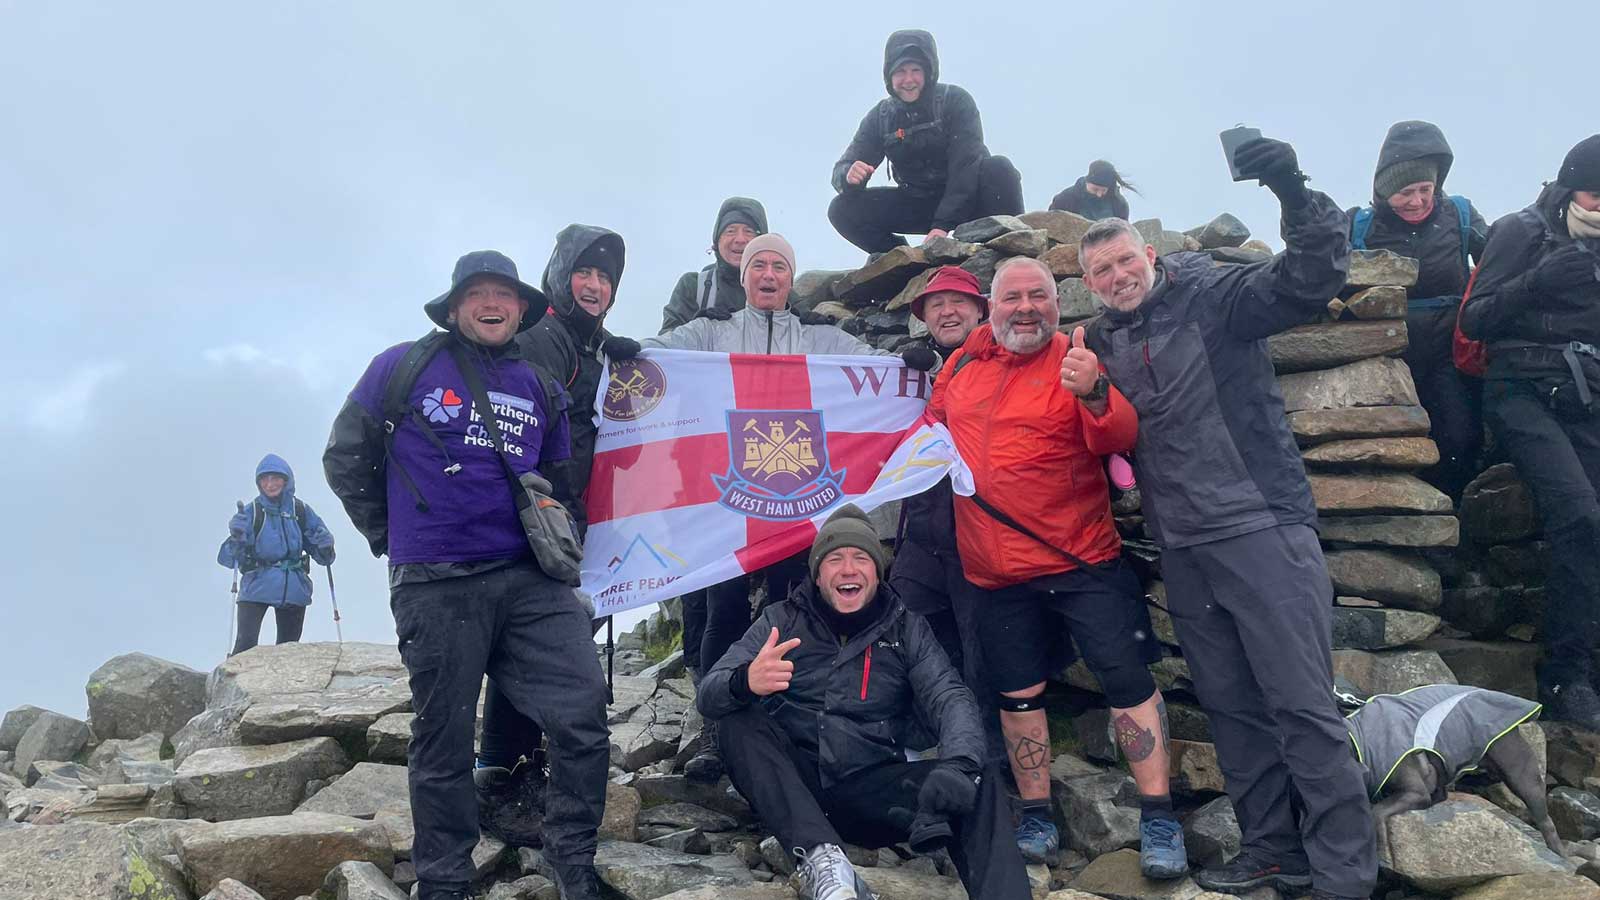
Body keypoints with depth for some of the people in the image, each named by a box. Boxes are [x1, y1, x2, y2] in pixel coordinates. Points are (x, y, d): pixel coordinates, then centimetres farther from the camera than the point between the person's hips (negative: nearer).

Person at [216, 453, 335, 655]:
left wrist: (325, 547, -15)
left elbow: (322, 555, 8)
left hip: (293, 588, 3)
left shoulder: (301, 510, 3)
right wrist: (236, 537, -24)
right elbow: (229, 559, -5)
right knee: (246, 643, -17)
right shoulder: (251, 511, -2)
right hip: (256, 587, -2)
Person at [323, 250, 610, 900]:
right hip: (437, 590, -3)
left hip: (529, 579, 3)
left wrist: (556, 532, 12)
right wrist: (397, 538, 10)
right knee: (444, 745, 6)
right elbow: (345, 460, 9)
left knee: (585, 717, -7)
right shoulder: (403, 368, 3)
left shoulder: (541, 388, 14)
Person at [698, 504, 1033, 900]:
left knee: (981, 784, -22)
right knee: (740, 718, -26)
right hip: (788, 787, 0)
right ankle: (820, 854, -38)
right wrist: (745, 682, -32)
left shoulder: (906, 629, 8)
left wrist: (960, 763, -30)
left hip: (871, 788, 0)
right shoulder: (782, 620, 5)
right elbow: (709, 695, -5)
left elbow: (950, 698, -6)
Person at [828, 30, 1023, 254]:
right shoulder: (880, 117, -2)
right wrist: (849, 177, -33)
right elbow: (841, 170, -5)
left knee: (998, 168, -34)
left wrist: (943, 224, -33)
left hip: (965, 199, -3)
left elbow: (966, 165, -21)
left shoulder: (955, 101, -12)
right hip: (917, 205, 3)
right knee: (842, 210, -14)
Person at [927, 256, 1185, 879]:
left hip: (1081, 558, -3)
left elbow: (1120, 438, -21)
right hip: (996, 570, 4)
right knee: (1018, 692, 10)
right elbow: (934, 425, 25)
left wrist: (1092, 395, -39)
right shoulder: (963, 364, 7)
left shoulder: (1075, 363, -5)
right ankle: (1036, 817, 24)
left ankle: (1158, 818, 7)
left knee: (1126, 675, -4)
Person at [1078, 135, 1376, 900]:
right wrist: (1087, 395, -3)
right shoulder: (1102, 343, 13)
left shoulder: (1214, 297, -4)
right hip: (1183, 550, 6)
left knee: (1302, 705, -4)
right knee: (1231, 708, 13)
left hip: (1262, 528, -6)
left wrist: (1294, 193, -33)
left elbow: (1312, 278, -18)